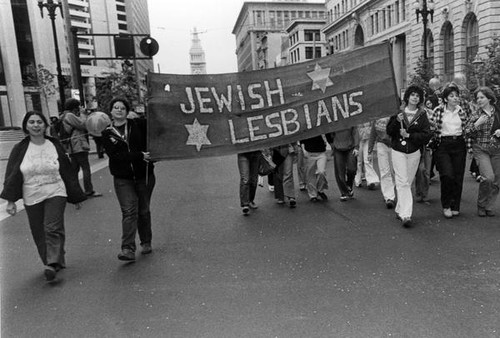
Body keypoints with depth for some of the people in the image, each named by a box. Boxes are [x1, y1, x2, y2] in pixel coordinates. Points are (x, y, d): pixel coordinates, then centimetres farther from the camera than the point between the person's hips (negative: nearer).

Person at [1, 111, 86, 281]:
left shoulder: (55, 145, 2)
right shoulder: (20, 149, 2)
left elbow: (67, 171, 7)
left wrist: (76, 195, 8)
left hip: (55, 193, -2)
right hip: (32, 198, 2)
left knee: (53, 229, -15)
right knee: (39, 235, 7)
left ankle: (53, 264, -18)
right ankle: (56, 263, 19)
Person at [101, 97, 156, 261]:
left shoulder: (138, 124, 3)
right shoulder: (107, 134, 1)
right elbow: (115, 156, -12)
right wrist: (140, 156, -20)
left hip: (144, 175, 1)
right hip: (123, 179, -1)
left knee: (143, 211, 10)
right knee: (129, 211, -10)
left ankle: (146, 243, 25)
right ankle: (128, 249, -10)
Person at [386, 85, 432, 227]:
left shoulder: (422, 114, 4)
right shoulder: (398, 111, 1)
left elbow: (427, 135, -3)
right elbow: (389, 131, -1)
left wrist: (409, 135, -14)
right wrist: (397, 121, -17)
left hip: (414, 152, 2)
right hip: (398, 151, -2)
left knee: (408, 182, 9)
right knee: (403, 182, -9)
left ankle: (399, 210, 23)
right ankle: (406, 215, -12)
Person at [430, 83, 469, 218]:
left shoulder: (462, 112, 9)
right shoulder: (438, 111, 0)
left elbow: (466, 129, 19)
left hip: (459, 146, 3)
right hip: (442, 146, -3)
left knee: (458, 177, 3)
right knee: (447, 175, -16)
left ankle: (455, 206, 17)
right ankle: (446, 205, 3)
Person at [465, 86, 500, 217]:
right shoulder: (475, 115, 0)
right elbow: (467, 133, -4)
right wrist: (477, 124, -19)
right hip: (481, 149, -3)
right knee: (488, 177, -17)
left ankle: (489, 206, 20)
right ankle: (481, 205, 3)